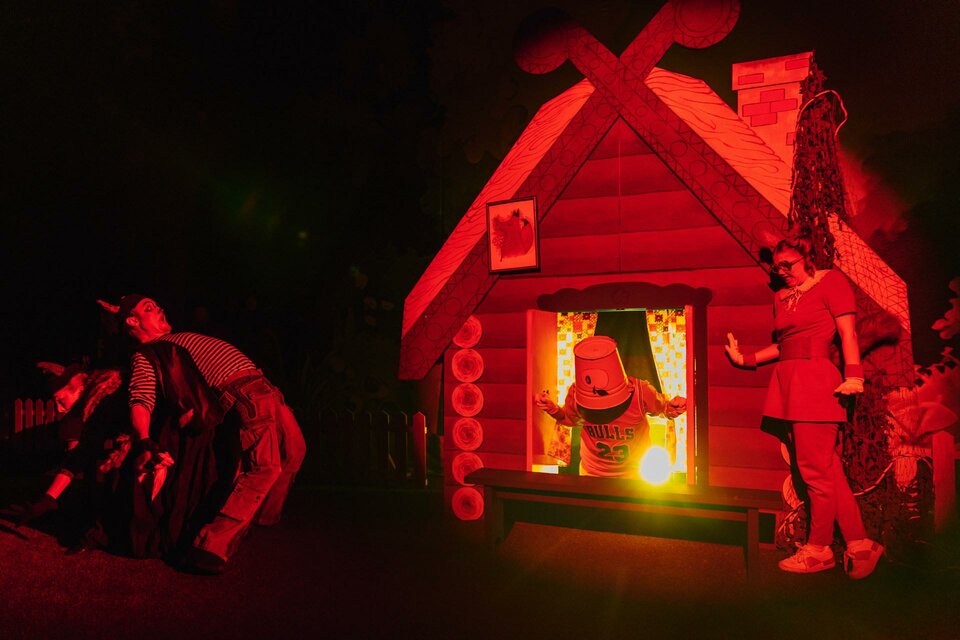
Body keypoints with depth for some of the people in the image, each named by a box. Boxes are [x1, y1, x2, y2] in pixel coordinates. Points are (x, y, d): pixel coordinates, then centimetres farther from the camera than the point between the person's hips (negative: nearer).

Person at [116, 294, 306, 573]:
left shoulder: (174, 340, 30)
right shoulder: (146, 355, 2)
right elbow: (140, 401, -14)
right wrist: (145, 441, -30)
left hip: (264, 389, 9)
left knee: (293, 451, 17)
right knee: (265, 466, -20)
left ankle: (262, 517, 37)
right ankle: (212, 545, -17)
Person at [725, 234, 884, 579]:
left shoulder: (830, 281, 1)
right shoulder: (781, 296, 19)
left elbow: (848, 332, -7)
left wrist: (853, 375, -17)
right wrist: (746, 358, 22)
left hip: (815, 381, -7)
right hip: (787, 384, 7)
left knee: (815, 469, -4)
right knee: (826, 469, 6)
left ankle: (818, 549, 8)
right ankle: (859, 544, 13)